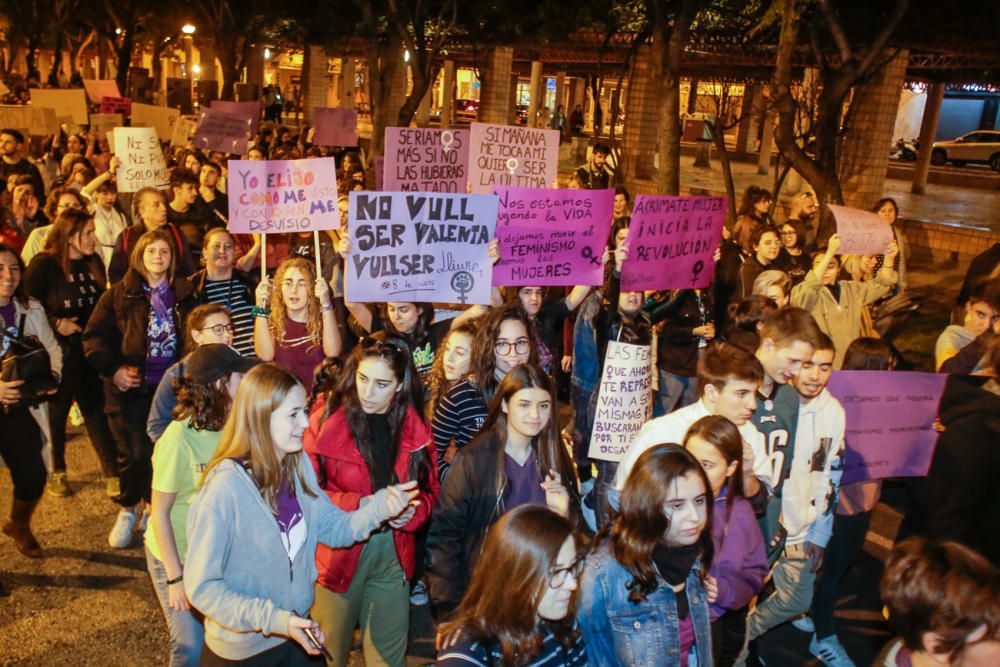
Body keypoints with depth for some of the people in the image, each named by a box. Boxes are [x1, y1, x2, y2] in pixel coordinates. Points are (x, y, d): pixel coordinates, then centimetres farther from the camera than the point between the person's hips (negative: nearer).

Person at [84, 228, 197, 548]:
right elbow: (94, 336, 1)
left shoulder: (183, 294, 10)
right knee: (134, 454, -4)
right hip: (132, 388, -2)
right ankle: (127, 511, 20)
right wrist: (113, 369, -12)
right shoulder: (120, 294, 3)